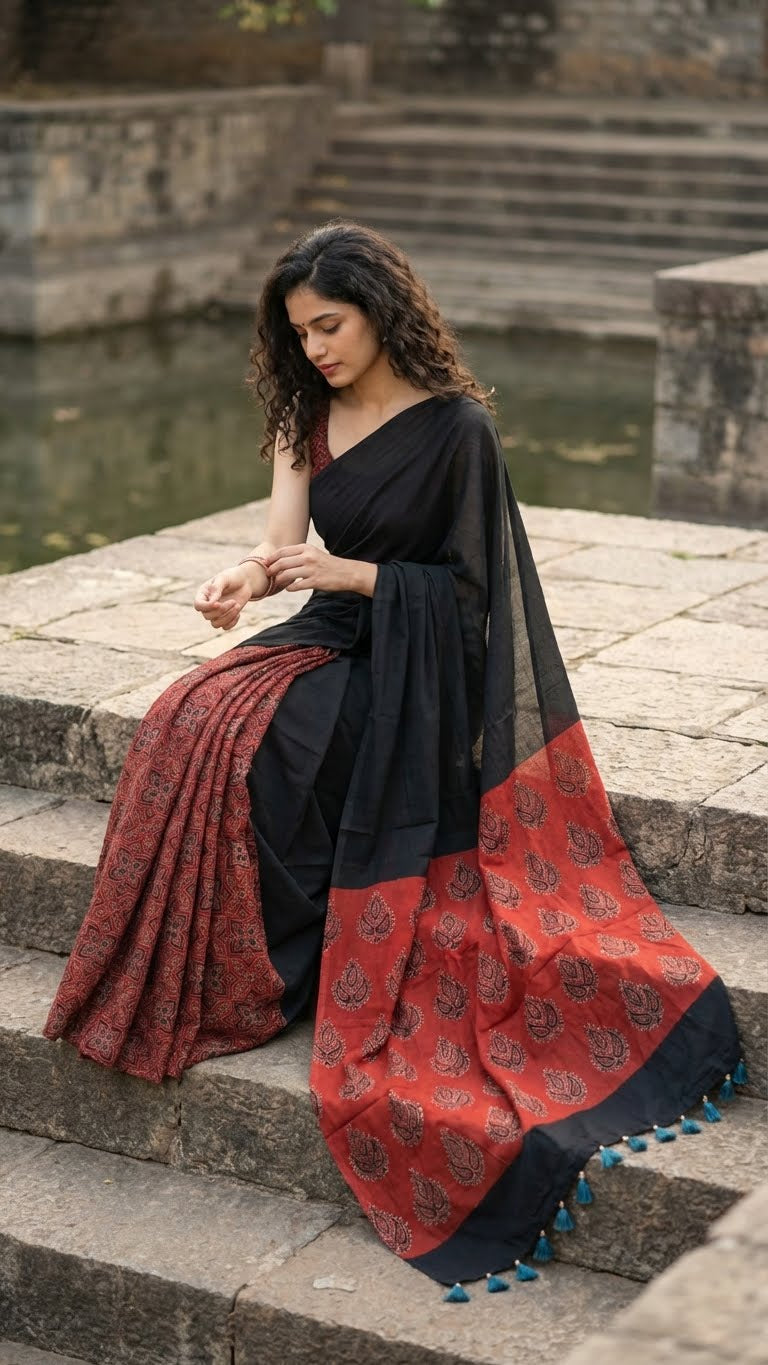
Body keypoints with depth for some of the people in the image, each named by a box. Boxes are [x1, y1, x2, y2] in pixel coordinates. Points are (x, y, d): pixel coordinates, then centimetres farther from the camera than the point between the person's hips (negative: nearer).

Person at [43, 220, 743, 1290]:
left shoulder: (455, 426, -11)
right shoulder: (310, 413, 8)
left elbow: (467, 583, -10)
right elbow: (284, 541, 0)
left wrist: (351, 574, -21)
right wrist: (244, 578, -23)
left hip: (421, 669, -6)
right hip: (337, 637, 6)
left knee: (245, 739, -27)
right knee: (194, 720, -21)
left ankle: (267, 979, -10)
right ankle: (190, 980, -11)